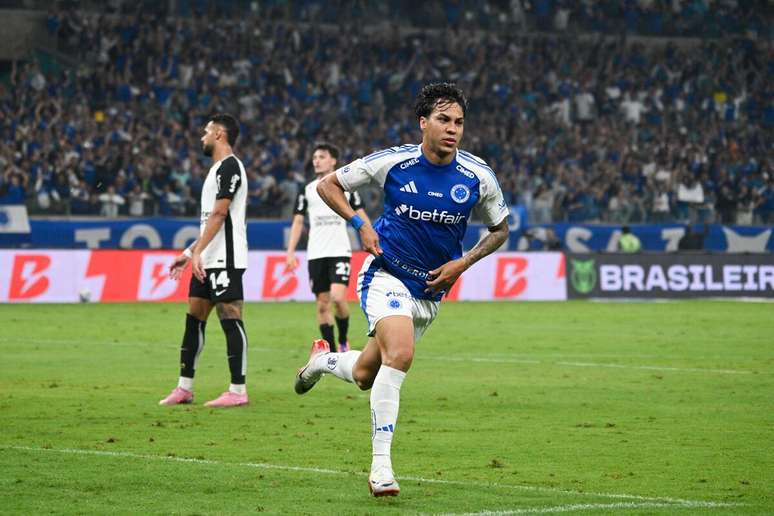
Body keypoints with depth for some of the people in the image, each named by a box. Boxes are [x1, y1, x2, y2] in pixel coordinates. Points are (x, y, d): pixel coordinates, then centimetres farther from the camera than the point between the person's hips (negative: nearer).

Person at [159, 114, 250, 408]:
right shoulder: (218, 169, 21)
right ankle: (185, 388, 14)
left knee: (230, 318, -8)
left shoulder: (229, 166, -11)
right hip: (208, 261, 10)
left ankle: (238, 391, -7)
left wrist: (197, 252, -23)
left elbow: (219, 214, -19)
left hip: (225, 259, -10)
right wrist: (189, 253, 25)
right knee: (194, 318, 10)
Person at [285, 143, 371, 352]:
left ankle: (343, 341, 3)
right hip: (316, 254, 3)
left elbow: (361, 217, 8)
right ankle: (332, 353, 8)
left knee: (338, 298, -19)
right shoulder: (307, 190, 9)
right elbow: (298, 221, 11)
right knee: (322, 305, 1)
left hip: (340, 251, -2)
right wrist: (291, 252, 3)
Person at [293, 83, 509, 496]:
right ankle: (380, 465, -23)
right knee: (400, 354, -29)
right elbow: (327, 185, 0)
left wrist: (463, 263, -6)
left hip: (431, 290, 4)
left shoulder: (478, 177, -8)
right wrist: (360, 224, -13)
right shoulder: (392, 162, -13)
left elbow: (499, 230, 8)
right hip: (387, 275, -4)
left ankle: (323, 359, 47)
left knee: (365, 376, 11)